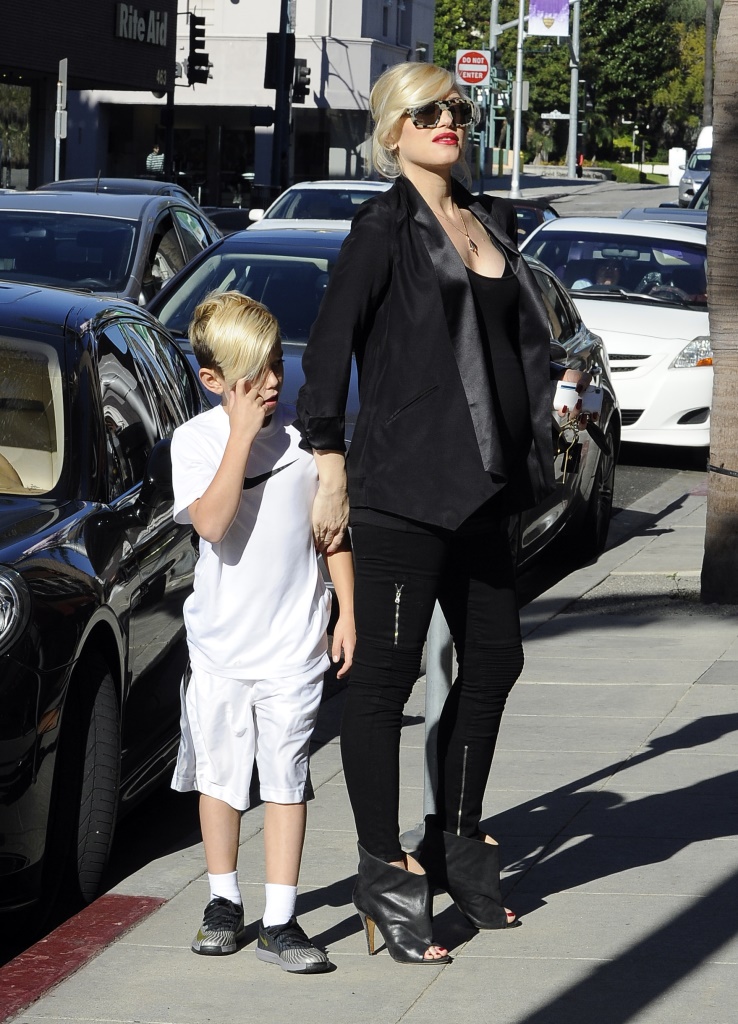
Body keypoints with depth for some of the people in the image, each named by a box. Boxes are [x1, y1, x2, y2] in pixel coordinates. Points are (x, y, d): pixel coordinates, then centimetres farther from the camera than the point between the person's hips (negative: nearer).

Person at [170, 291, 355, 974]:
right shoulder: (196, 440, -6)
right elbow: (213, 522, -22)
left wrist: (347, 611, 1)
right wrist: (243, 434, -22)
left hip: (294, 641, 0)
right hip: (220, 639, 0)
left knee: (285, 776, -1)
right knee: (220, 772, 11)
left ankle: (280, 920, 2)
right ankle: (224, 899, 28)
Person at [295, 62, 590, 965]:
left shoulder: (489, 222, 15)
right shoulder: (384, 228, -8)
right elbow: (330, 345, -13)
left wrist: (558, 380, 12)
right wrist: (330, 466, -16)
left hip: (480, 484, 8)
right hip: (404, 482, -8)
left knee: (493, 659, 14)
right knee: (386, 672, -4)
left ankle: (455, 845, 29)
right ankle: (384, 874, 2)